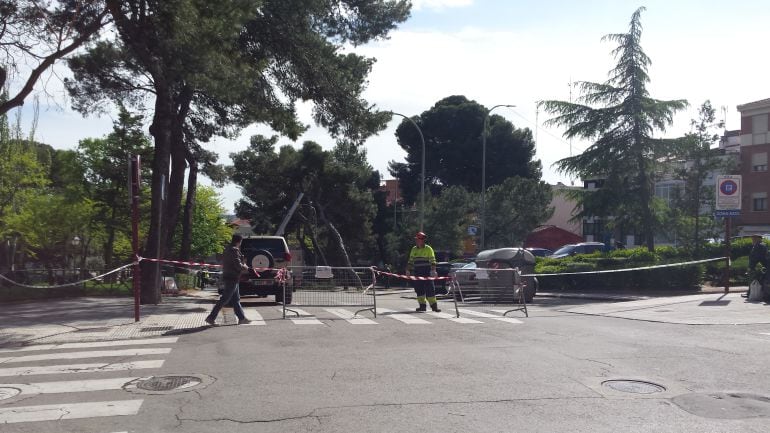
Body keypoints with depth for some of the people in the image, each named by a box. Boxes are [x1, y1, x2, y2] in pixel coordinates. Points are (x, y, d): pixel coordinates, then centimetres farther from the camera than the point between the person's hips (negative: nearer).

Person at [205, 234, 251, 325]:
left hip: (227, 277, 10)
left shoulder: (227, 249, 14)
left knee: (236, 299, 12)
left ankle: (242, 318, 17)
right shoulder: (234, 250, -16)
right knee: (224, 299, -6)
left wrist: (242, 265, 15)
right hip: (231, 278, -10)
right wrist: (245, 267, -1)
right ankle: (211, 317, -3)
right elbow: (238, 265, -21)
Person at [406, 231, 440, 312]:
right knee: (419, 289, 4)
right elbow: (410, 261, 18)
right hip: (417, 273, 5)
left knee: (429, 289, -7)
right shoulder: (414, 249, 13)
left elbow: (432, 261, -7)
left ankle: (433, 305, -3)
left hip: (427, 272, -5)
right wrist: (408, 270, 14)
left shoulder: (428, 249, -2)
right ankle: (422, 305, 10)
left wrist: (433, 270, -16)